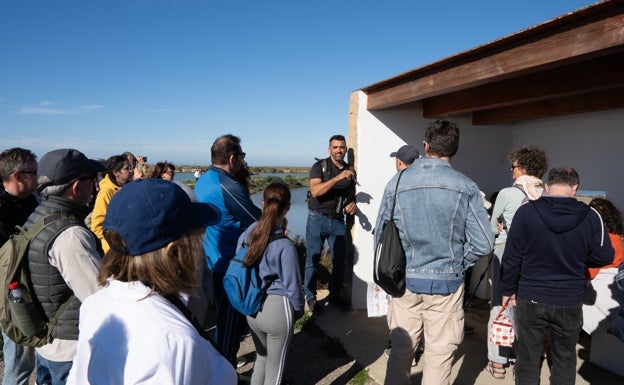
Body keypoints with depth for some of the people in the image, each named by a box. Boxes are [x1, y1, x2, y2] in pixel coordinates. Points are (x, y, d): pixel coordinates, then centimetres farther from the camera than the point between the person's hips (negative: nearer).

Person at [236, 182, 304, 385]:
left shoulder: (248, 233, -8)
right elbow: (292, 286, -15)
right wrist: (298, 310, 4)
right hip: (277, 309, -5)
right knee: (275, 367, 17)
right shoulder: (285, 246, -23)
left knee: (261, 357, 27)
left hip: (252, 309, 5)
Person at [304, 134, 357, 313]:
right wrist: (338, 178, -30)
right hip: (318, 219, -4)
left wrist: (352, 204, -3)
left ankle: (334, 295, 25)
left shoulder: (350, 171, 9)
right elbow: (315, 191, -22)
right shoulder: (319, 166, -6)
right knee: (313, 259, 1)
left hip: (338, 220, 4)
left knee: (340, 260, 7)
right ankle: (311, 297, 17)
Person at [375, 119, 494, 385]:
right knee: (438, 358, 13)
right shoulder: (465, 188, -8)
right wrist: (456, 262, 8)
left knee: (401, 350, 17)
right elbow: (483, 244, -9)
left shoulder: (396, 183, -5)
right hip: (446, 283, -1)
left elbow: (380, 237, -1)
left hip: (405, 281, 2)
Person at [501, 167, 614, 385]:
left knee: (528, 359, 14)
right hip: (570, 302, 1)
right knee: (564, 359, 19)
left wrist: (508, 290, 3)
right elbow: (604, 256, -1)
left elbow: (512, 256, -9)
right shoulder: (591, 216, -10)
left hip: (530, 299, -1)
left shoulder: (526, 212, -12)